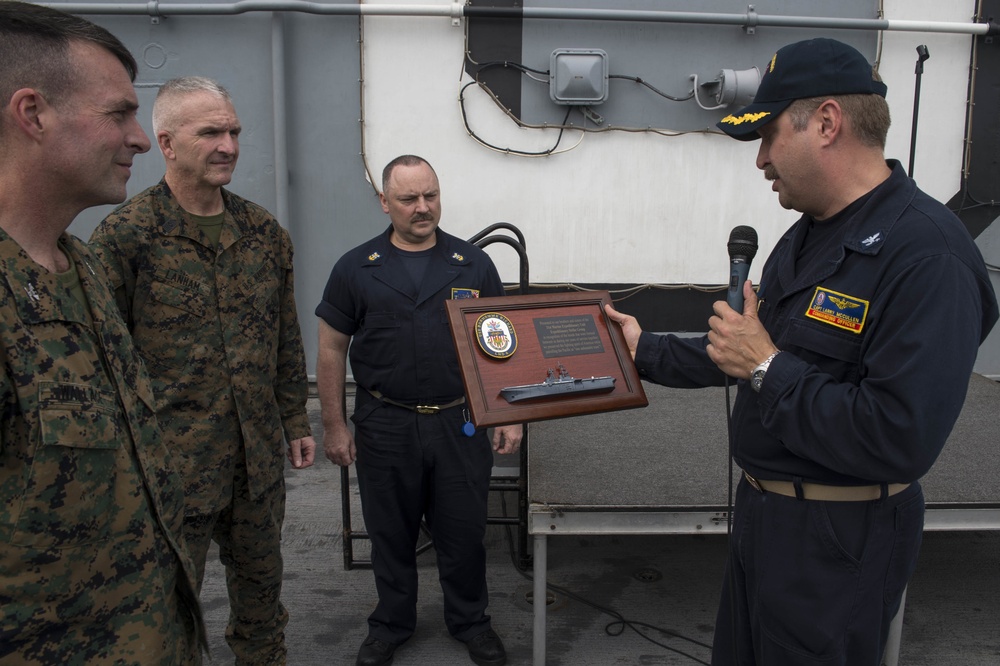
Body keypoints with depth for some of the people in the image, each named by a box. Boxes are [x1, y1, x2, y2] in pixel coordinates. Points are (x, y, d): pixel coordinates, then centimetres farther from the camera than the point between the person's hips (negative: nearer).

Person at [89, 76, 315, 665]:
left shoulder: (265, 231, 6)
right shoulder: (125, 234, -10)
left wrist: (296, 421, 13)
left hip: (259, 457, 5)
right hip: (170, 463, -5)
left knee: (261, 583, 20)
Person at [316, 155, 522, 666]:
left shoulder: (473, 264, 2)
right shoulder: (356, 269, 0)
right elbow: (331, 350, 3)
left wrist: (509, 415, 1)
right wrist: (334, 426, 1)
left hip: (460, 425, 0)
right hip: (385, 427, 0)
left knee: (463, 533, 12)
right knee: (391, 534, 15)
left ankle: (470, 622, 34)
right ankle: (391, 625, 37)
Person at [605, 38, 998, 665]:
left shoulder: (927, 256, -25)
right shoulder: (808, 236, 7)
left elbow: (900, 441, -32)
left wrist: (768, 368, -24)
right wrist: (646, 349, 14)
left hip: (839, 542, -9)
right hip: (762, 511, 9)